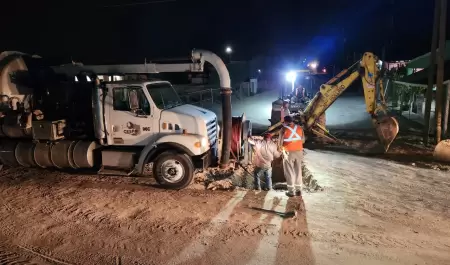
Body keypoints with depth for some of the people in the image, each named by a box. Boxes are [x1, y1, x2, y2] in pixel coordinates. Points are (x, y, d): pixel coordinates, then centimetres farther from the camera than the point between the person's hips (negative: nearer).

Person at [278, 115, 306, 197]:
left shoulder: (284, 129, -10)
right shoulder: (300, 128, 2)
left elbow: (280, 143, -11)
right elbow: (303, 140, 9)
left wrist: (282, 150, 8)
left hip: (288, 153, -4)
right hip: (299, 152, 4)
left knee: (289, 172, 6)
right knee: (298, 171, 14)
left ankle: (291, 191, 10)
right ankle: (298, 190, 19)